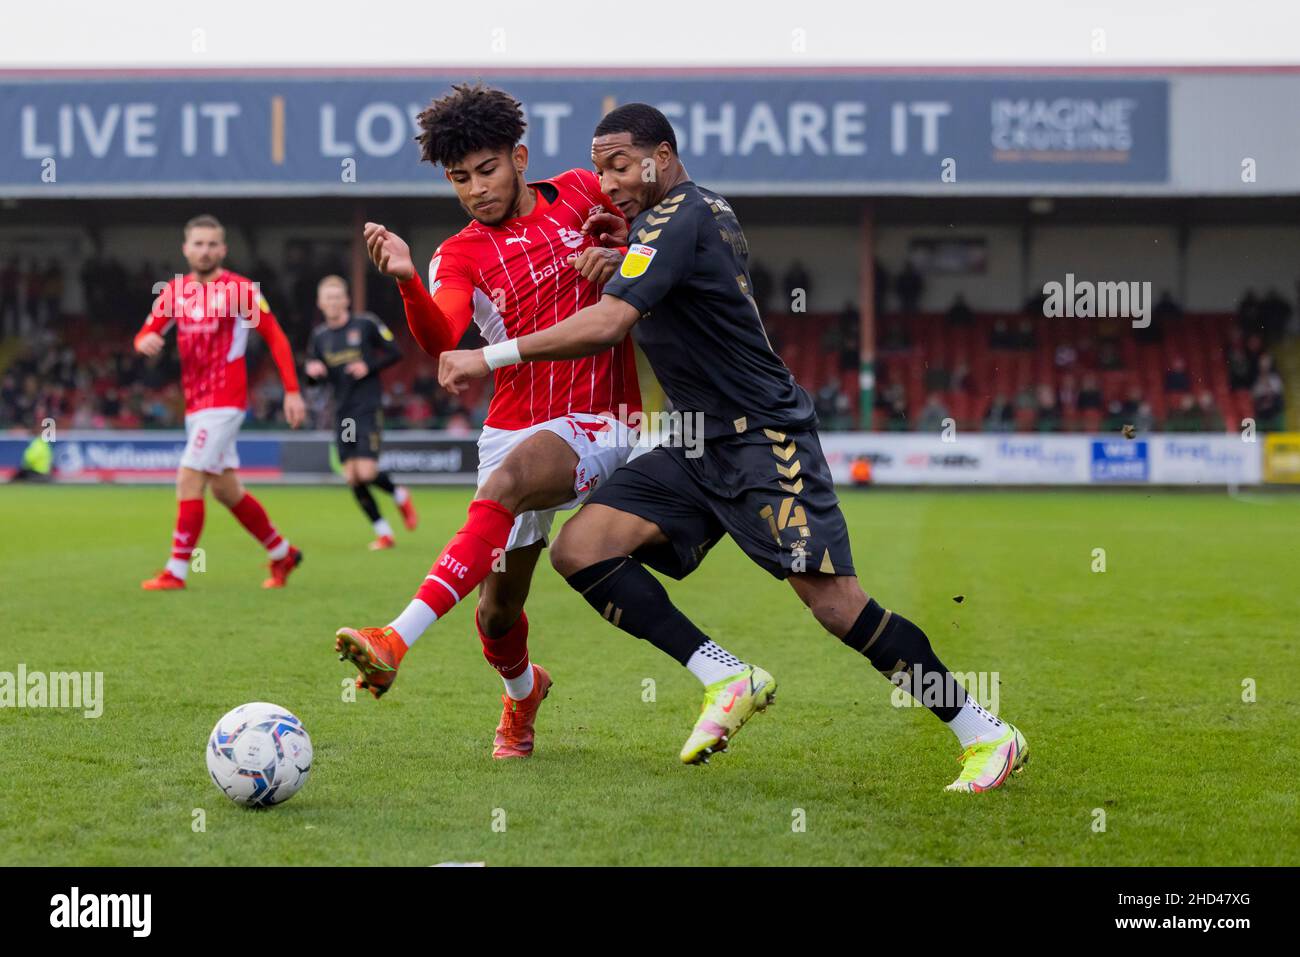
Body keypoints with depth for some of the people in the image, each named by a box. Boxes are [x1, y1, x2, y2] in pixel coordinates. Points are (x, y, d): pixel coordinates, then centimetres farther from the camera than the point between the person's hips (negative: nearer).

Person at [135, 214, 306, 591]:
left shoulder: (240, 289, -8)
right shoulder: (174, 291, 8)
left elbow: (275, 337, -6)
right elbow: (146, 335, 9)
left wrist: (292, 392, -11)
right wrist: (145, 341, -17)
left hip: (224, 401, -7)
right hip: (195, 402, 7)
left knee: (189, 479, -13)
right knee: (225, 488, 13)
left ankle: (176, 571, -7)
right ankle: (283, 553, 28)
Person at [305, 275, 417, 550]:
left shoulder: (366, 324, -3)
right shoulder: (319, 335, 9)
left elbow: (395, 353, 2)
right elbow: (313, 379, 15)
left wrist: (369, 367, -12)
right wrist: (313, 371, -8)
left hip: (368, 408, -5)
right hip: (342, 412, 5)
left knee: (367, 472, -16)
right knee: (352, 478, -1)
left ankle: (400, 496, 16)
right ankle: (383, 533, 10)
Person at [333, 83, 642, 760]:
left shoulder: (580, 193, 4)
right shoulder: (459, 256, 2)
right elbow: (441, 338, -18)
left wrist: (619, 257, -1)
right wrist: (406, 280, -38)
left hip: (599, 421, -3)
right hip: (513, 428, 3)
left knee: (504, 484, -34)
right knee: (498, 607, 5)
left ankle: (397, 640, -44)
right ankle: (521, 692, 40)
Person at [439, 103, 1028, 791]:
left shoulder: (675, 220, -15)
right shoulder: (707, 210, 13)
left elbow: (607, 324, -28)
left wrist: (490, 357, -24)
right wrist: (617, 259, 13)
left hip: (764, 438, -10)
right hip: (701, 449, 10)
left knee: (835, 603, -15)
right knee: (578, 548, -6)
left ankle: (987, 734, -2)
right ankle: (729, 679, -7)